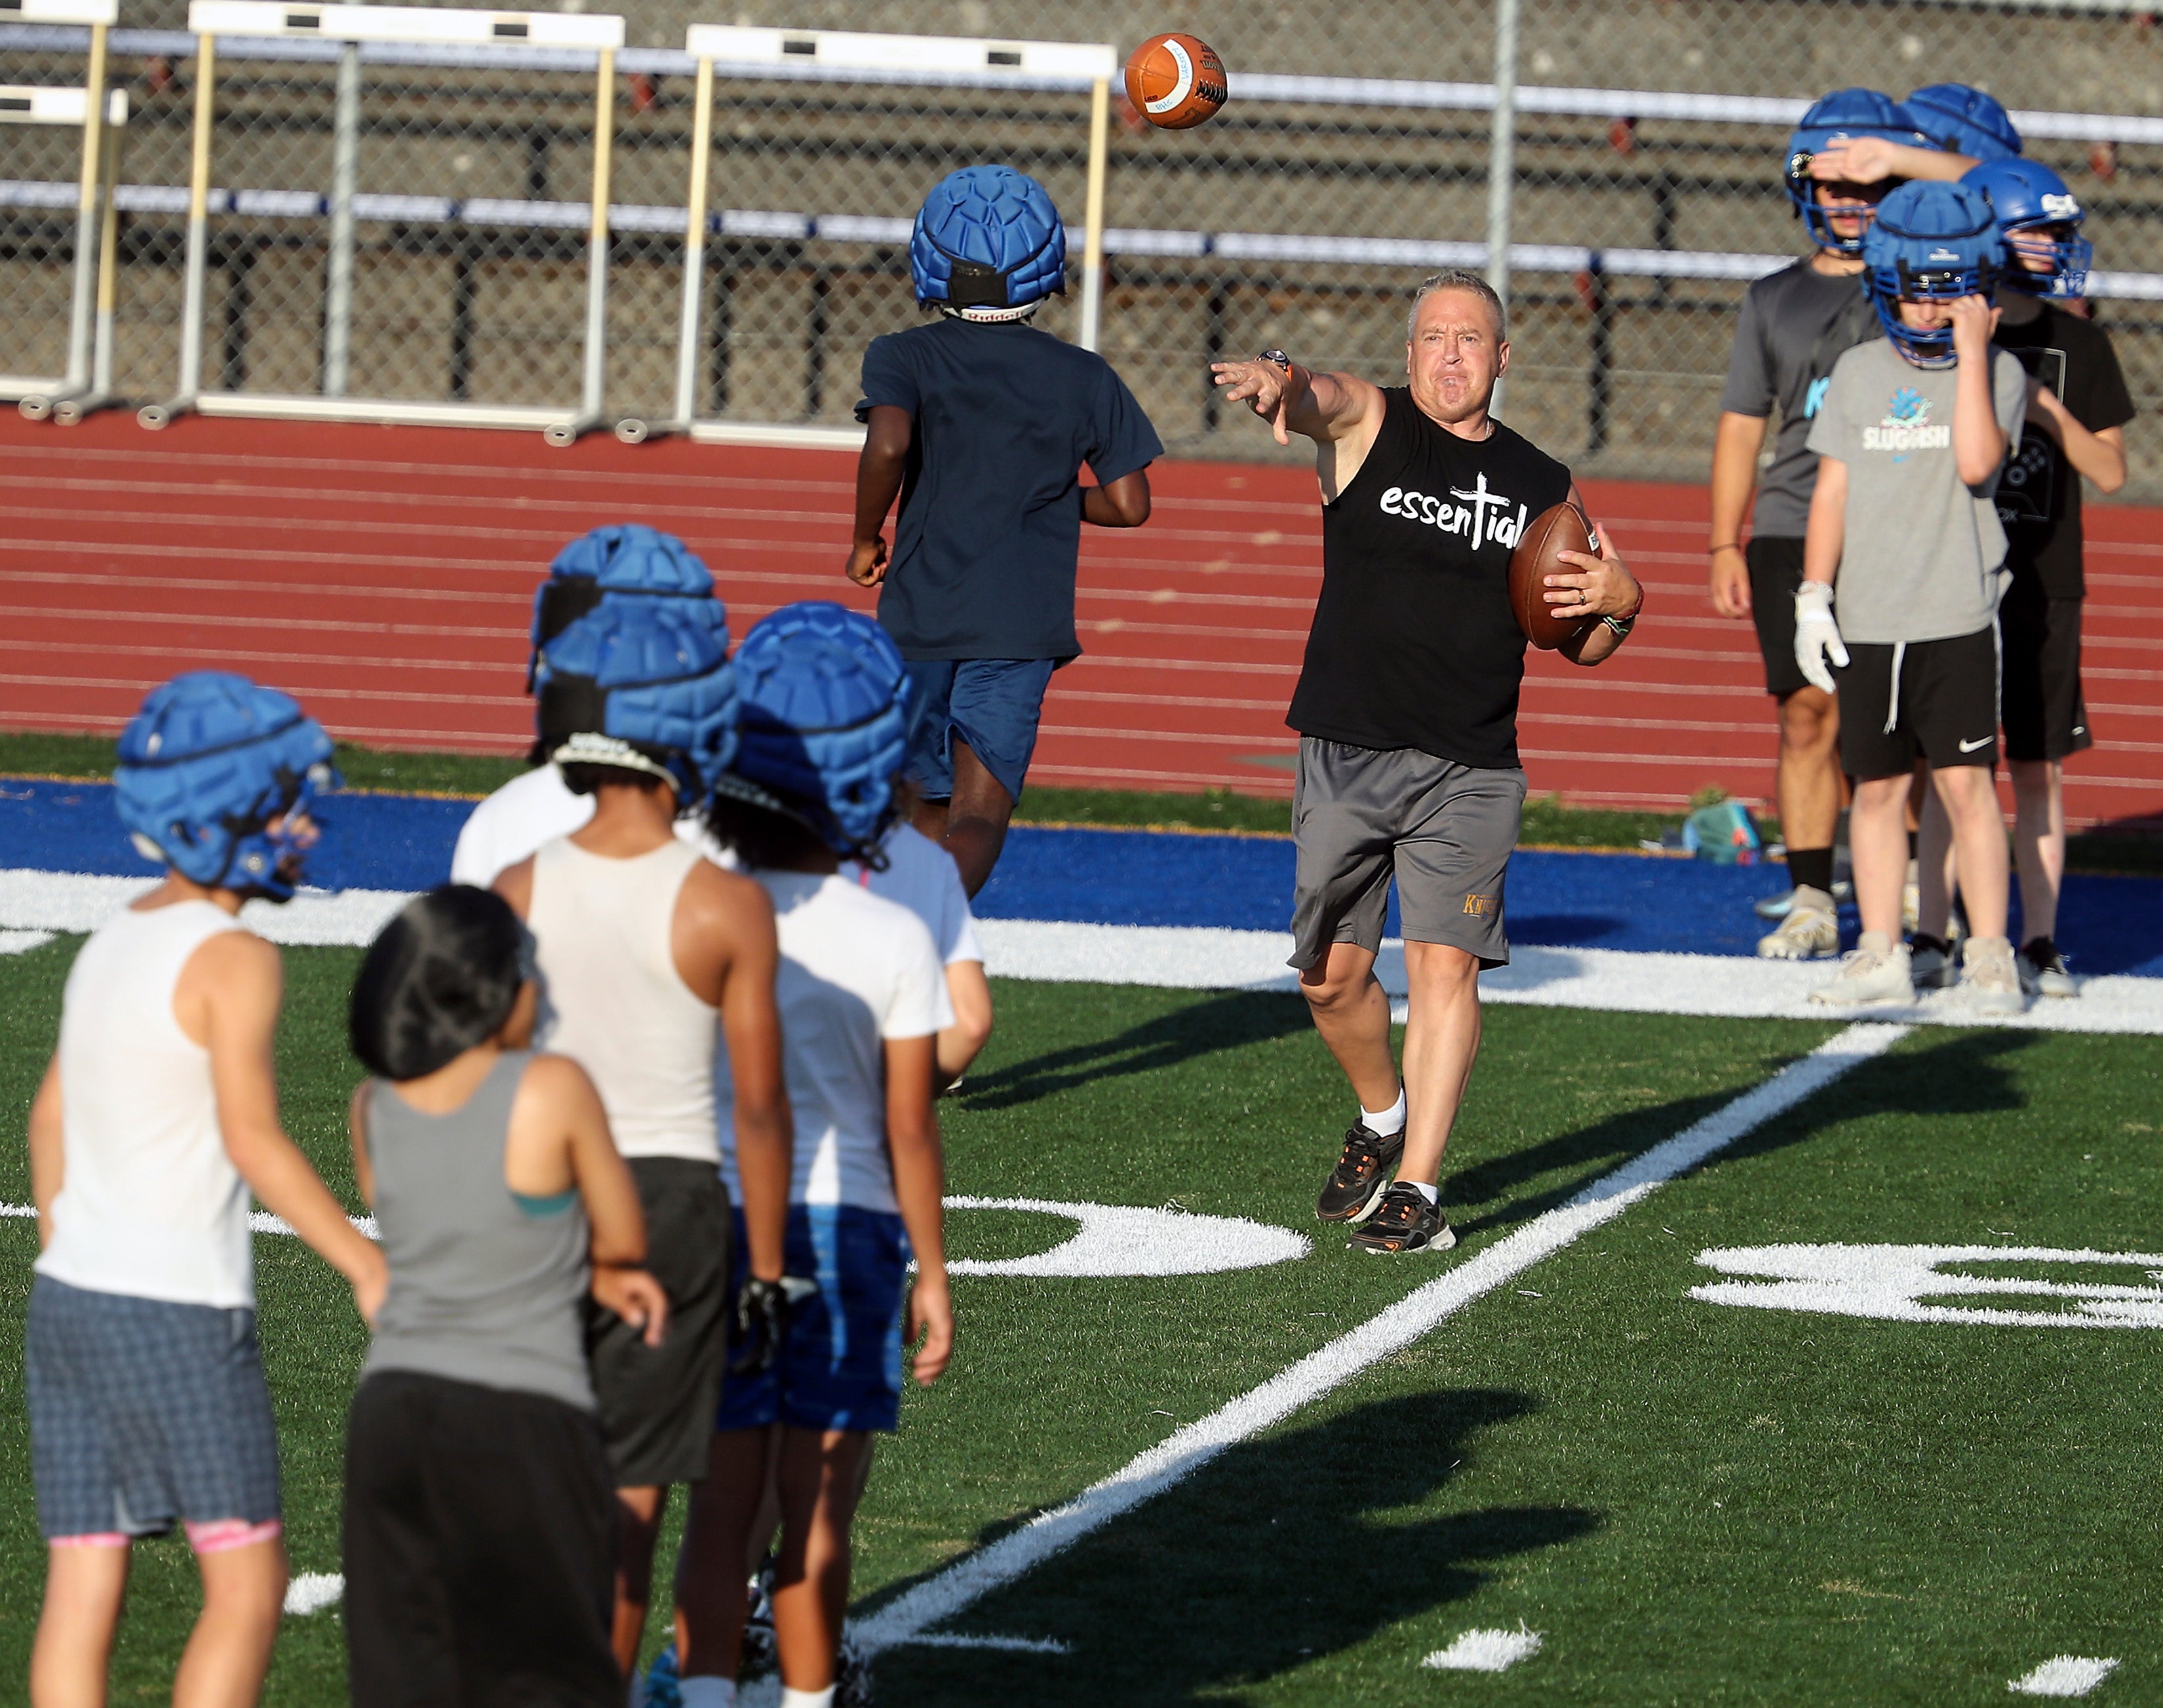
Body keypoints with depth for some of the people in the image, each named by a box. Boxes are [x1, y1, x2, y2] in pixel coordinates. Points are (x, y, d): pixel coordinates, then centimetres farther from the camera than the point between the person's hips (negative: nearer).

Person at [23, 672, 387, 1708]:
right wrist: (368, 1267, -20)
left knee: (82, 1589, 5)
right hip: (180, 1312, -8)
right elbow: (251, 1137, -21)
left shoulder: (113, 943, 12)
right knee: (246, 1585, 0)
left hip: (73, 1300, 8)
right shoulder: (233, 960, -12)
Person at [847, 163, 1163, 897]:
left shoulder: (905, 358, -1)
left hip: (919, 616, 1)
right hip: (1023, 621, -1)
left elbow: (889, 443, -21)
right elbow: (1128, 505, 2)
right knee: (980, 812, -10)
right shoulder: (1084, 379, 4)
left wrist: (866, 540, -6)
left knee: (930, 808, 17)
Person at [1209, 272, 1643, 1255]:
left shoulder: (1542, 489, 11)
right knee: (1332, 976, 5)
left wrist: (1614, 603, -3)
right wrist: (1276, 379, -47)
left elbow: (1584, 648, 21)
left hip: (1471, 769, 0)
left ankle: (1417, 1187, -8)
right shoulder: (1367, 425, 3)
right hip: (1347, 754, 0)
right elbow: (1318, 395, -22)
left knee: (1446, 965, -10)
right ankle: (1383, 1121, 32)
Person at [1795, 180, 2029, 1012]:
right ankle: (1880, 955, 15)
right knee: (1877, 787, 8)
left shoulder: (1999, 372, -1)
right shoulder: (1859, 372, 9)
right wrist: (1814, 595, 6)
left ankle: (1989, 958, 1)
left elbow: (1976, 462, -19)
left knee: (1965, 783, -6)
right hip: (1868, 621, 3)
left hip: (1958, 617, -3)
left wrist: (1971, 349, -17)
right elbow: (1833, 490, 12)